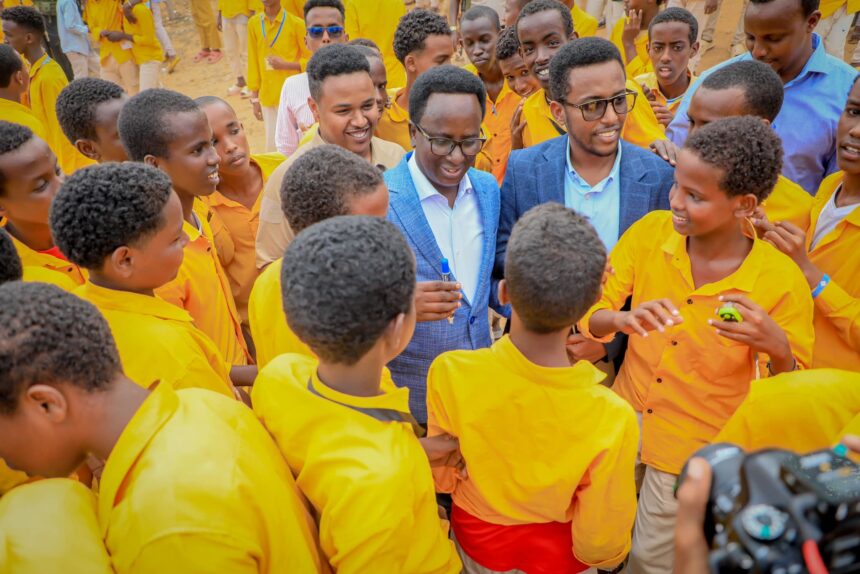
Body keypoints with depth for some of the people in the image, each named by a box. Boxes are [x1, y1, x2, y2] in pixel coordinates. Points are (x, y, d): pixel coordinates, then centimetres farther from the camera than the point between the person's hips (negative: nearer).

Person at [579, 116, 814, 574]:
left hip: (695, 451, -2)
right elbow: (588, 313, -11)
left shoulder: (782, 283, -21)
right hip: (623, 423, 3)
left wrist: (777, 349, -32)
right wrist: (624, 319, -35)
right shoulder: (651, 231, -14)